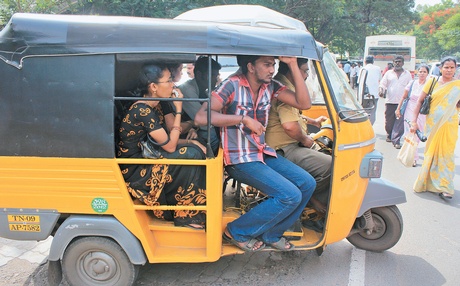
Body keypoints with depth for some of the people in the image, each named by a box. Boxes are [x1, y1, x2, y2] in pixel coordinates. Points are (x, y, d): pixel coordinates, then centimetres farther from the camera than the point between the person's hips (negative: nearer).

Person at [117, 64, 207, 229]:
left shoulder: (155, 107, 6)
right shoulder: (142, 111, -23)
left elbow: (167, 140, 7)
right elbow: (170, 146, -22)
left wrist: (192, 142, -11)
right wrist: (178, 109, -17)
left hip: (147, 161, 9)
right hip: (135, 172, -9)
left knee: (195, 150, -2)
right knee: (191, 155, -20)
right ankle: (186, 216, -7)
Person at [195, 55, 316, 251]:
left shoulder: (270, 86, 5)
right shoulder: (232, 85, -14)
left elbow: (304, 103, -5)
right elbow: (201, 117, -25)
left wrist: (293, 64, -9)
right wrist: (244, 119, -28)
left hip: (264, 153, 8)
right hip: (240, 159, -7)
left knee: (307, 184, -2)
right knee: (290, 195, -18)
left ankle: (271, 234, 13)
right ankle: (238, 232, 0)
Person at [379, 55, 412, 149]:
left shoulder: (407, 74, 11)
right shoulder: (389, 73, 11)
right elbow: (383, 84, 6)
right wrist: (381, 90, -16)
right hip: (390, 101, 1)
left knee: (400, 122, -9)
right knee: (388, 121, 6)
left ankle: (396, 141, -7)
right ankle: (389, 135, 30)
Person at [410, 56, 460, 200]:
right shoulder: (432, 81, 0)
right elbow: (420, 101, 0)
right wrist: (414, 121, -6)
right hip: (432, 124, 1)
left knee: (446, 154, -1)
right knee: (430, 152, 10)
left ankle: (445, 187, 5)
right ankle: (429, 181, 26)